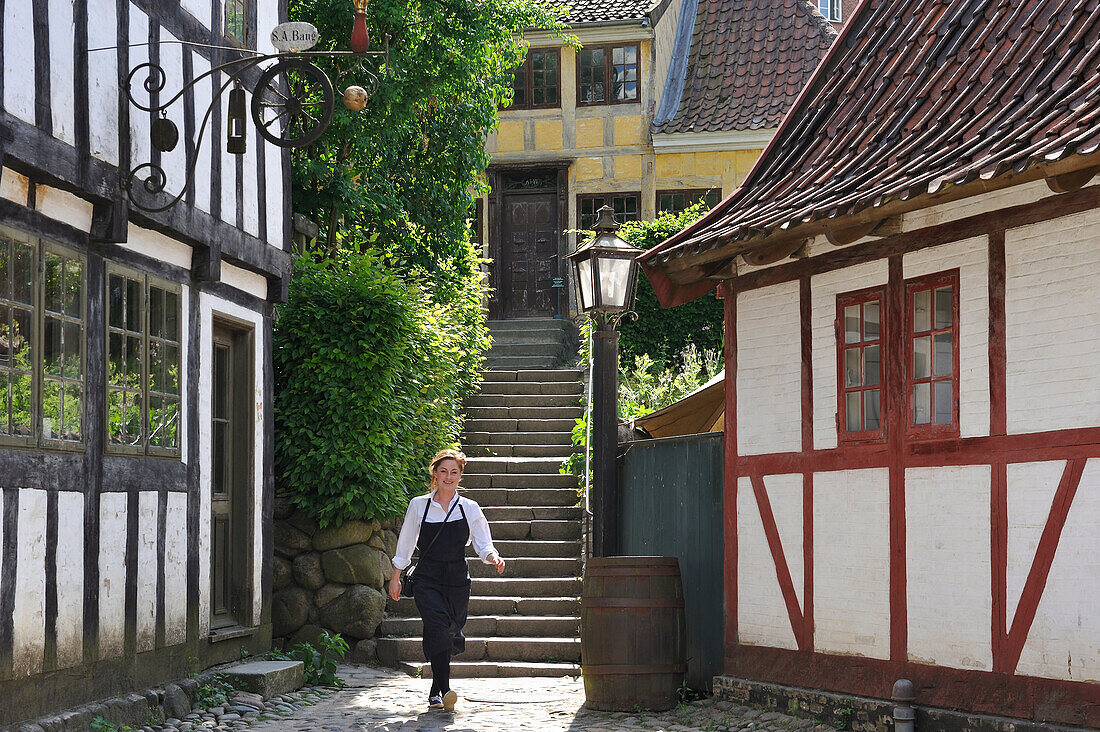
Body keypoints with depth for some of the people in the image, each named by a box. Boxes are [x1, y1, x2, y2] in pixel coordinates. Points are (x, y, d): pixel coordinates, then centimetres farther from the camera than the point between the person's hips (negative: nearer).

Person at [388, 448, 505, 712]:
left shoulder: (470, 509, 7)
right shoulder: (418, 505, 5)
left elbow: (483, 545, 6)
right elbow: (405, 544, 13)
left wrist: (493, 557, -15)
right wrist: (396, 577, 14)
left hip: (457, 580, 2)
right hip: (428, 579, -2)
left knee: (449, 633, 4)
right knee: (437, 627, -21)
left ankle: (435, 692, 21)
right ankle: (444, 691, -30)